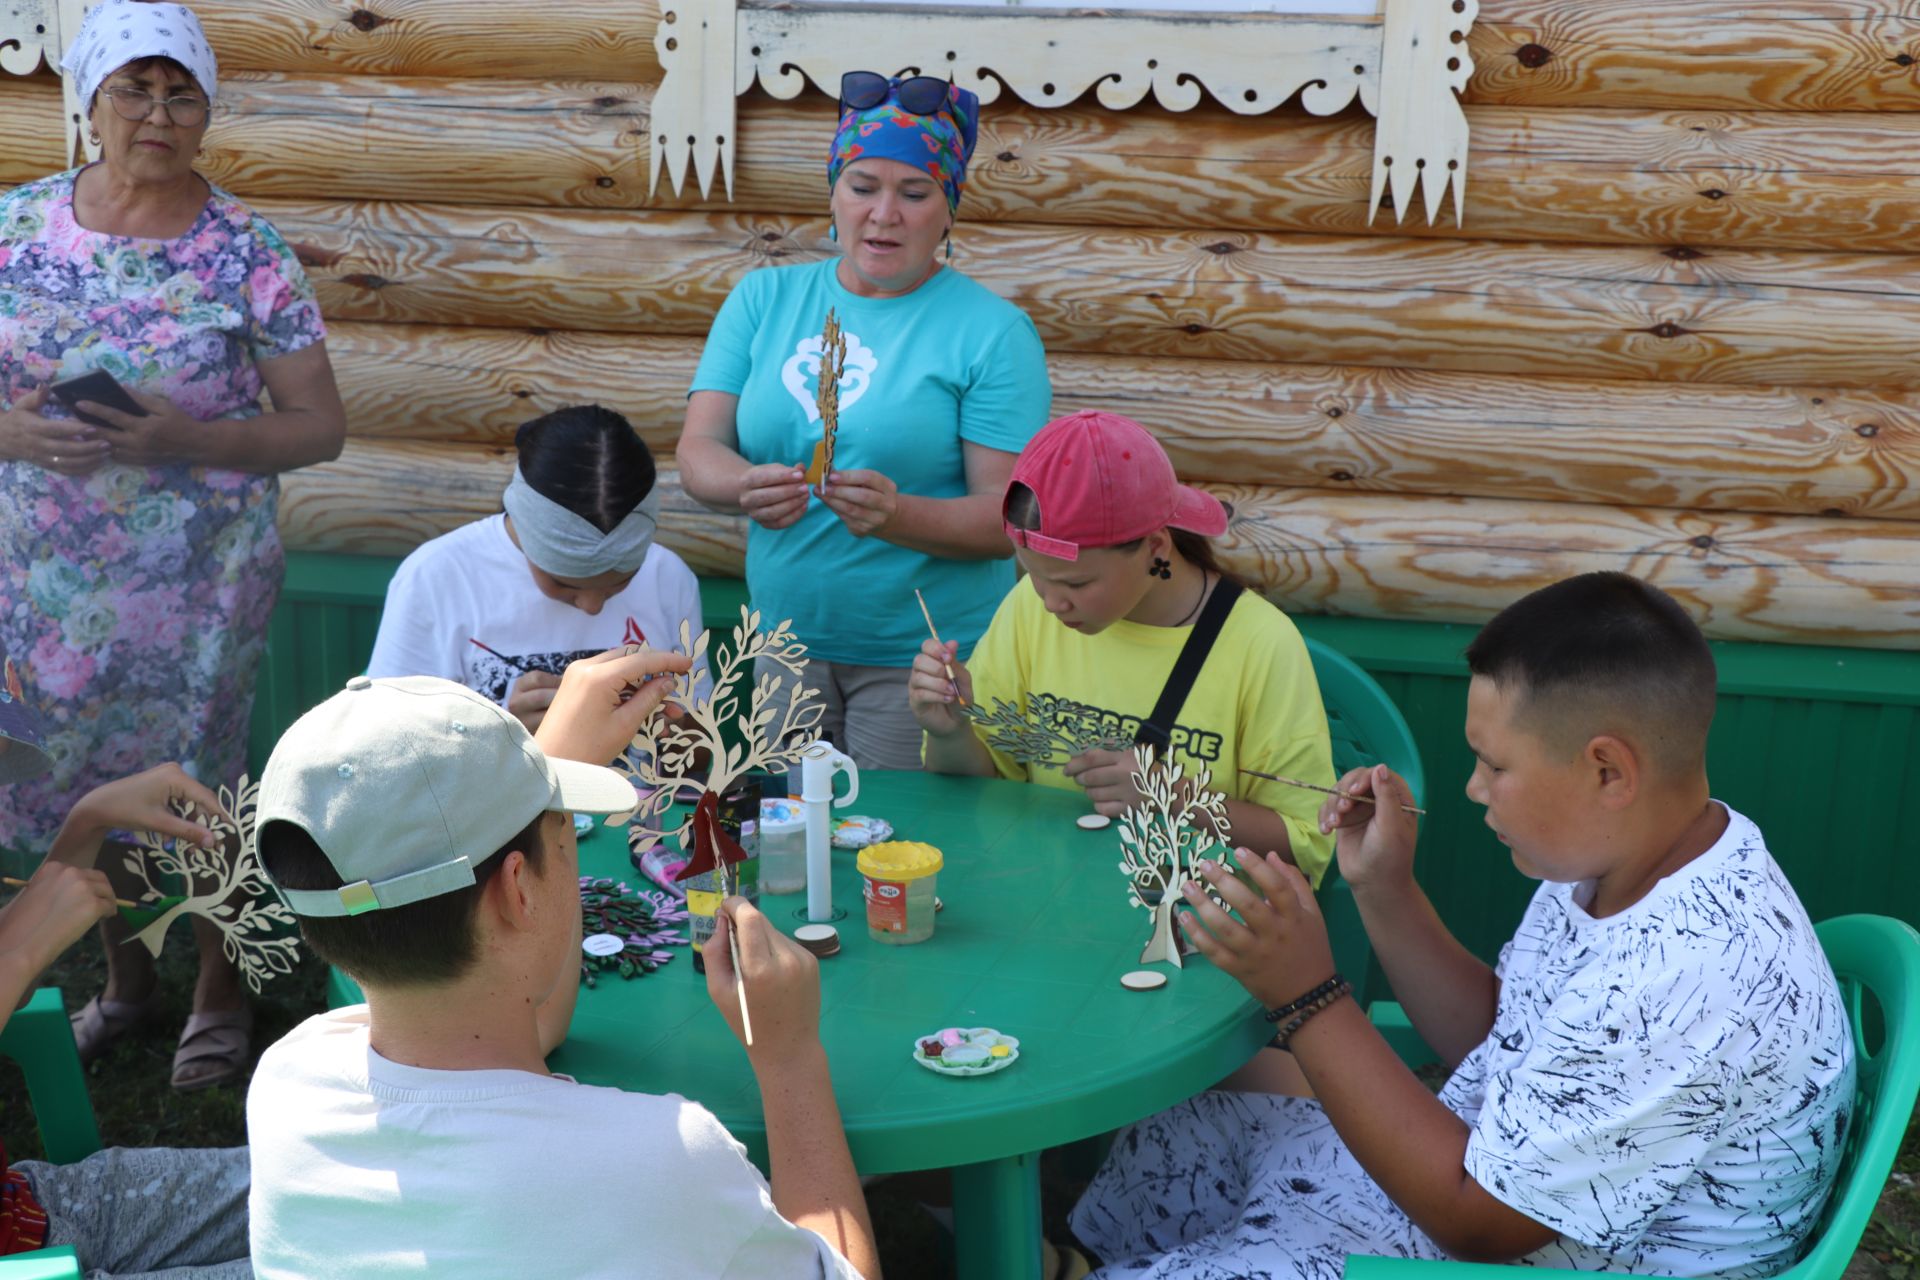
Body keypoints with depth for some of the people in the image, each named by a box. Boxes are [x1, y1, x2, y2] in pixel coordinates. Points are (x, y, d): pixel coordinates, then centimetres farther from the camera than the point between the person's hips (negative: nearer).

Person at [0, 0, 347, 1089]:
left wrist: (184, 440, -23)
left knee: (199, 783, 7)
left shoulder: (248, 254, -10)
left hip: (200, 580, -3)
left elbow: (321, 427, -9)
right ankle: (125, 979, 38)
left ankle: (220, 992, 31)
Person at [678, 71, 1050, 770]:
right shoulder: (764, 298, 6)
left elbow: (1010, 516, -12)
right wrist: (747, 488, -23)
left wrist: (897, 515, -30)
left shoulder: (993, 332, -6)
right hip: (787, 639, 4)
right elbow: (698, 449, -1)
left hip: (927, 656, -3)